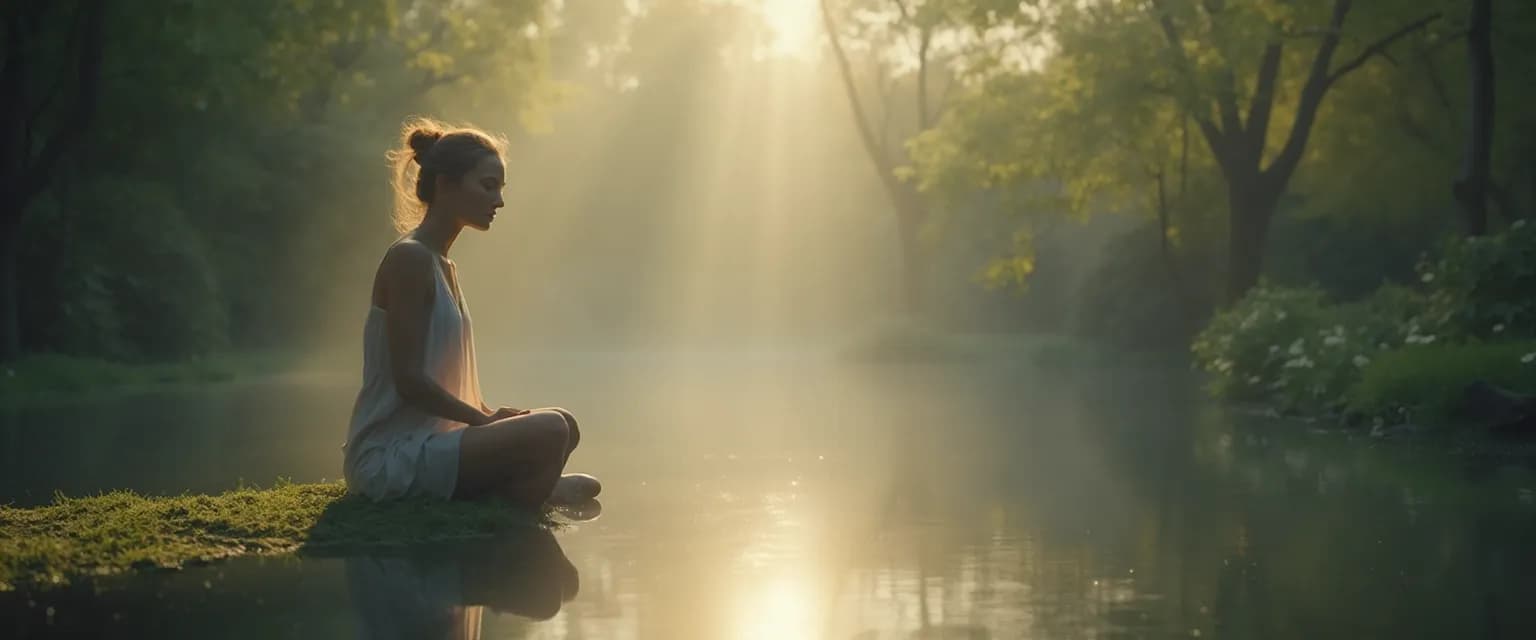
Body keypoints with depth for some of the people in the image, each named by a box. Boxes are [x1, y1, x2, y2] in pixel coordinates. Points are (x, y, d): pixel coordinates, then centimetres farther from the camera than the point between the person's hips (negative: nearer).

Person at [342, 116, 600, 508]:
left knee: (562, 426, 13)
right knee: (550, 431, -24)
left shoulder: (442, 267, 19)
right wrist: (486, 420, -13)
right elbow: (408, 379, -18)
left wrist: (489, 417, 5)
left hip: (424, 441, 11)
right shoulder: (409, 260, -11)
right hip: (390, 457, -11)